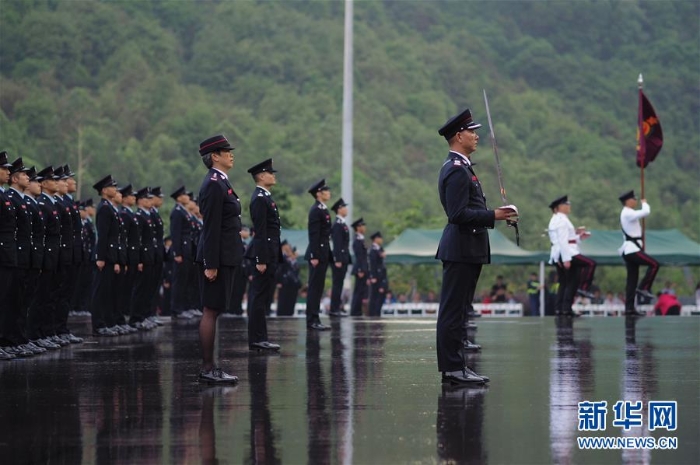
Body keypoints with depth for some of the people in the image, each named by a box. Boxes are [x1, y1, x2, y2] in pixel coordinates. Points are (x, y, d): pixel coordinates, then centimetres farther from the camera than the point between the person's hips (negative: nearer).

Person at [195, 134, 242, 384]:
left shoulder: (220, 182, 16)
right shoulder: (214, 184, -15)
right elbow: (211, 227, -19)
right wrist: (211, 264, -22)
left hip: (224, 257, 10)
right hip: (218, 257, -10)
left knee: (212, 312, 11)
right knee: (211, 312, -7)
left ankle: (209, 367, 14)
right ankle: (208, 369, -5)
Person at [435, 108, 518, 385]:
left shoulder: (459, 167, 18)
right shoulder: (457, 170, -15)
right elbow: (458, 213, -22)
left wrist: (494, 215, 17)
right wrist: (493, 216, -20)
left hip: (465, 250, 11)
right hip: (462, 249, -11)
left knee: (457, 310, 12)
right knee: (453, 311, -8)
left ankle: (455, 366, 16)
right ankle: (452, 369, -7)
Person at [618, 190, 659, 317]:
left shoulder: (626, 214, 21)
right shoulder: (628, 214, -13)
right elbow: (646, 212, -23)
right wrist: (644, 203, -2)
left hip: (629, 250, 10)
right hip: (632, 249, -10)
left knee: (632, 280, 7)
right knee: (654, 264, -14)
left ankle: (629, 308, 4)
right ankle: (643, 288, -12)